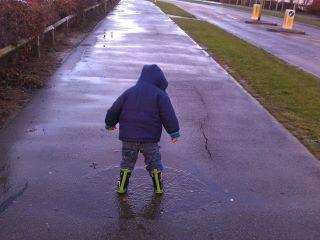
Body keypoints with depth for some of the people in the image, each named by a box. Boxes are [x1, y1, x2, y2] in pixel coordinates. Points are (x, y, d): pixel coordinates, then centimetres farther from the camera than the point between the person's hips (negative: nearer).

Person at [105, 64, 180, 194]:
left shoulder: (129, 92, 7)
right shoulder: (160, 95, -3)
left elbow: (114, 110, 11)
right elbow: (168, 115, -9)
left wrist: (109, 123, 26)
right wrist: (174, 132, -3)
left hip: (128, 136, 3)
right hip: (150, 138, -2)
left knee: (127, 161, 18)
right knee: (154, 162, 14)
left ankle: (122, 186, 23)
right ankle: (158, 187, 22)